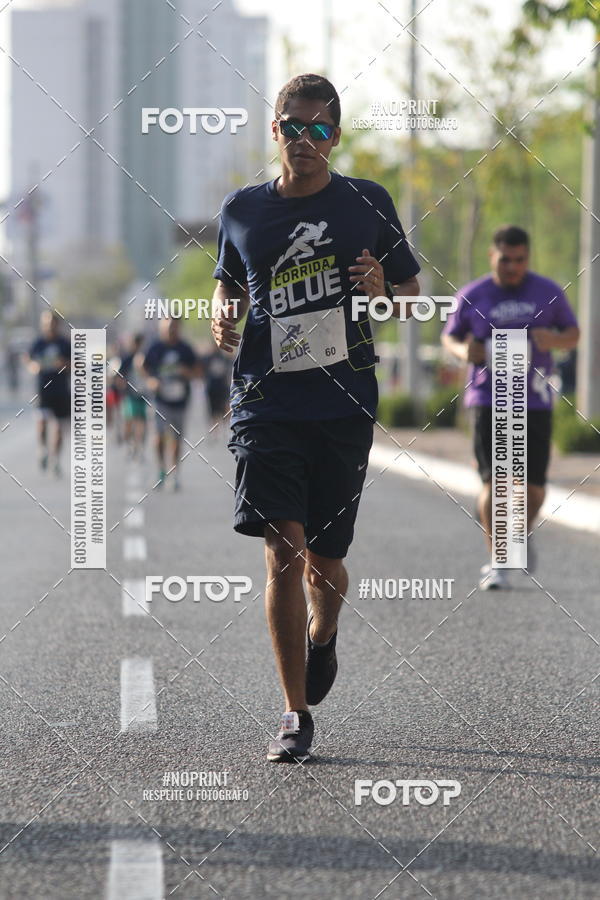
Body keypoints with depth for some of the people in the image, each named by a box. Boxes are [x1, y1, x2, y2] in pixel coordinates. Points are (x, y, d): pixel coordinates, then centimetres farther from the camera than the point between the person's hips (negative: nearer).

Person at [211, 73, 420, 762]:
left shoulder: (367, 203, 4)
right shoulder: (241, 211, 7)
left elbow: (414, 294, 12)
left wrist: (383, 292, -10)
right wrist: (222, 322, 3)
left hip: (345, 408, 0)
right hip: (266, 403, 0)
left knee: (325, 559, 8)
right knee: (284, 552, -13)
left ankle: (322, 638, 44)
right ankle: (296, 714, -5)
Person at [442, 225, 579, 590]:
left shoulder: (549, 293, 6)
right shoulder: (471, 297, 3)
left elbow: (574, 334, 13)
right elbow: (450, 336, 14)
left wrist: (554, 340, -10)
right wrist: (463, 350, -10)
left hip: (535, 400, 1)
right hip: (489, 399, -1)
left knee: (534, 488, 1)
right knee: (494, 482, -11)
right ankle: (496, 562, -4)